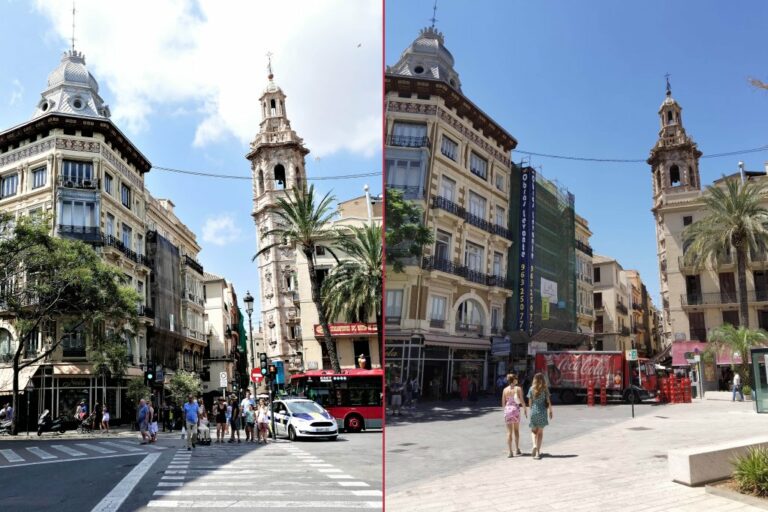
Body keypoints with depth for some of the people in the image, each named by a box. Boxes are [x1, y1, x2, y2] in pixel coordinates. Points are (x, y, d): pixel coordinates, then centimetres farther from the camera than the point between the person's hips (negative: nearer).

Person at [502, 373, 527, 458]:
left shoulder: (505, 389, 2)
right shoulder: (518, 388, -6)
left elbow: (503, 403, 4)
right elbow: (522, 401, -8)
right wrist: (525, 409, 4)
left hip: (507, 410, 1)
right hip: (515, 409, -1)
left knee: (509, 432, 5)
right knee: (516, 430, 16)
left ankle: (510, 452, 0)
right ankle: (517, 450, 18)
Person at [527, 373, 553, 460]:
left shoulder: (532, 389, -2)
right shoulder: (545, 389, -3)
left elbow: (530, 402, 0)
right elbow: (548, 401, -3)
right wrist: (550, 411, 9)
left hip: (534, 411, 0)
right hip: (543, 411, 0)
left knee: (533, 430, 15)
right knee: (540, 432, 10)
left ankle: (534, 445, -11)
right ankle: (538, 452, 7)